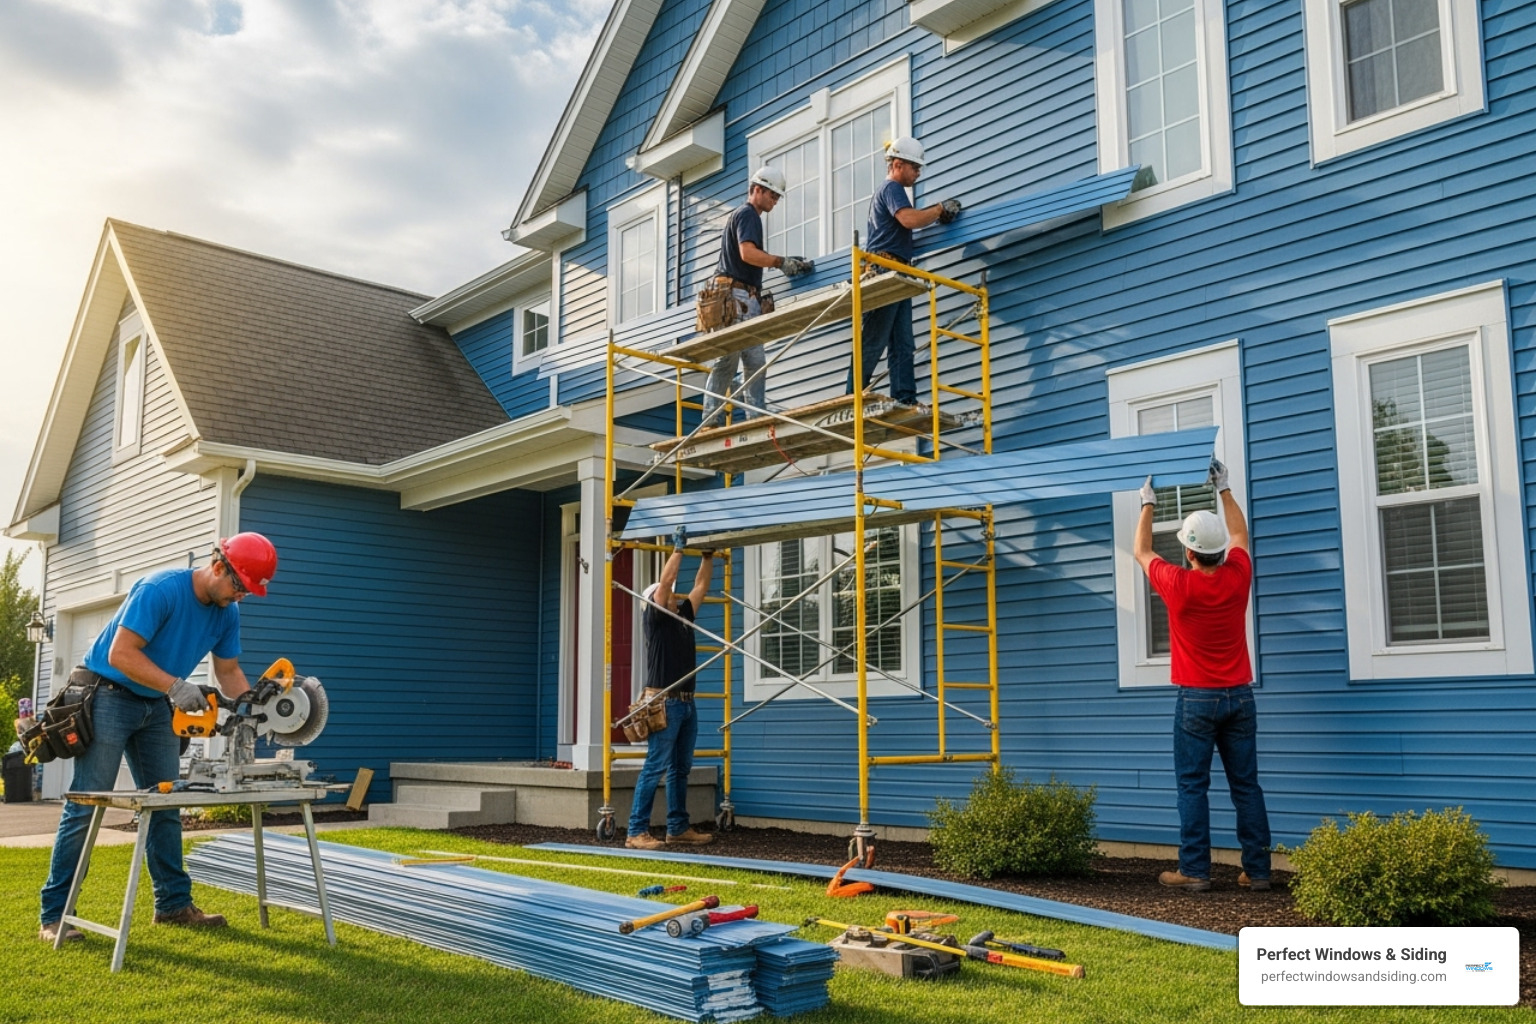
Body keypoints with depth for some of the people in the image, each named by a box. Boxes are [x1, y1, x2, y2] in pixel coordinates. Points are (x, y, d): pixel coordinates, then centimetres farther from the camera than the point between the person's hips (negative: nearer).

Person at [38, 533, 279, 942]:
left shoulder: (227, 613, 0)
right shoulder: (161, 590, -23)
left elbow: (228, 671, 7)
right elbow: (120, 653, -26)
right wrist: (175, 685, -34)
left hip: (157, 706, 7)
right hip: (109, 696, -7)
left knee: (165, 806, 7)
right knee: (85, 807, -8)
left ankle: (173, 904, 13)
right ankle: (53, 916, -3)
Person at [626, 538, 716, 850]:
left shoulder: (683, 617, 17)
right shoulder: (654, 619, -3)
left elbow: (701, 587, 21)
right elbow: (665, 580, -12)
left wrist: (708, 557, 17)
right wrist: (678, 548, -8)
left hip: (687, 703, 8)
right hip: (665, 703, -8)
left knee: (681, 769, 12)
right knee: (655, 767, -11)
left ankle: (678, 828, 18)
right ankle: (637, 832, -10)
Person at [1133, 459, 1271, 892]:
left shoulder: (1178, 584, -11)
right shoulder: (1237, 577, -3)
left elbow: (1142, 552, 8)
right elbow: (1239, 533, 18)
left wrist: (1148, 504, 20)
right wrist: (1224, 489, 28)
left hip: (1196, 699, -4)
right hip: (1239, 695, 4)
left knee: (1193, 786, 0)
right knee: (1246, 784, 6)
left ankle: (1194, 871, 1)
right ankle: (1256, 870, 9)